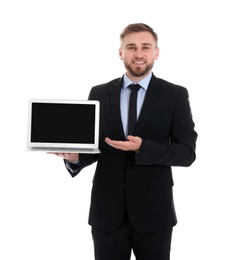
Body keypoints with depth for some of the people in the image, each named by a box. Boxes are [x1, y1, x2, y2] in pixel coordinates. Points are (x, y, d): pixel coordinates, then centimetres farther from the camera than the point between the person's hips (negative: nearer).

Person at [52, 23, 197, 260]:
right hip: (107, 210, 2)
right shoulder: (99, 94, 5)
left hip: (153, 211, -1)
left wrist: (143, 148, -21)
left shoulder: (175, 95, -2)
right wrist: (75, 156, -17)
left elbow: (187, 152, -6)